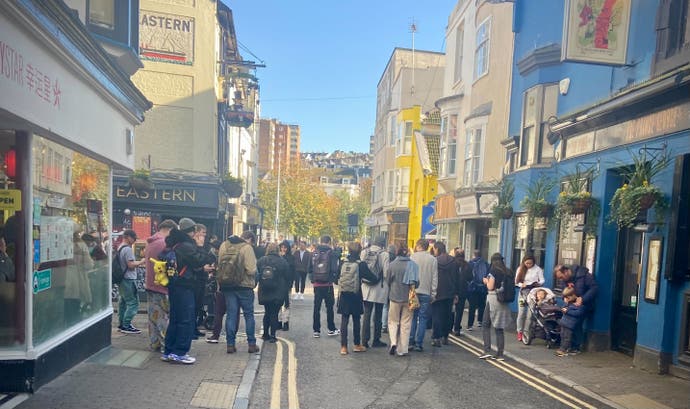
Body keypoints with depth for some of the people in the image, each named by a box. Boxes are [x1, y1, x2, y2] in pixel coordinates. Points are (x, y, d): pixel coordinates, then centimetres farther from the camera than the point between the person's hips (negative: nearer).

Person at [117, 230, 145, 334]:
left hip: (122, 279, 11)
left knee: (123, 302, 16)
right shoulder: (128, 249, -16)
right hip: (129, 279, -11)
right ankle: (126, 326, -5)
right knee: (133, 303, -7)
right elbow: (131, 265, -19)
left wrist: (138, 262, 15)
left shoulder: (119, 248, 14)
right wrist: (141, 262, -8)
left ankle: (122, 324, 23)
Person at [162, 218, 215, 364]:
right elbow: (203, 260, -16)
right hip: (184, 286, -10)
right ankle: (179, 353, -1)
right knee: (187, 320, -3)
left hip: (174, 285, 10)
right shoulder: (186, 246, -16)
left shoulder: (174, 244, 13)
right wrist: (208, 259, 3)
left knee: (175, 319, 15)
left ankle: (168, 352, 21)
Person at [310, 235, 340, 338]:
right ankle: (331, 329, 16)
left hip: (317, 284, 3)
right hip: (328, 284, -2)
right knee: (329, 307, 9)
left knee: (316, 308, 8)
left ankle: (316, 330, 11)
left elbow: (309, 268, 3)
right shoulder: (332, 253, -8)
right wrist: (333, 278, 7)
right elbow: (335, 269, -11)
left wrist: (312, 279, 13)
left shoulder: (314, 253, 1)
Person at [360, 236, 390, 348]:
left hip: (366, 289, 3)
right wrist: (388, 285, 2)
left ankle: (365, 340, 13)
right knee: (378, 316, 10)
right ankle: (376, 340, 18)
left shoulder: (364, 252, -1)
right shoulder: (384, 254, -12)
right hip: (380, 289, -3)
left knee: (366, 315, 11)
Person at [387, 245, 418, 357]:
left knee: (393, 321, 15)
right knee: (406, 324, 10)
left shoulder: (392, 264, -9)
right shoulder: (413, 265, -9)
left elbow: (387, 281, 0)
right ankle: (402, 350, 13)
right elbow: (416, 282, -8)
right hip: (408, 298, 1)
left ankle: (393, 342, -4)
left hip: (395, 297, 0)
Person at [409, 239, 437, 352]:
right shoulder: (433, 259, 1)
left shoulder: (413, 257, -2)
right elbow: (435, 278, 1)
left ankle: (410, 341, 9)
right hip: (426, 293, 0)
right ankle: (419, 344, 5)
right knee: (423, 319, 6)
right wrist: (433, 294, 6)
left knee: (412, 317, 9)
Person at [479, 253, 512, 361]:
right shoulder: (508, 272, 9)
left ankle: (487, 351, -5)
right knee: (499, 328, 10)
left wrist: (486, 281, 8)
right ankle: (500, 354, 9)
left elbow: (490, 287, -12)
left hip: (493, 298, -6)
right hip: (504, 301, 6)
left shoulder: (493, 270, -8)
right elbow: (511, 287, 10)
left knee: (486, 325, 4)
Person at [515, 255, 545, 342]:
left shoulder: (538, 269, -1)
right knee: (521, 313, 0)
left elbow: (542, 280, -1)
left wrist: (538, 284, -22)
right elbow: (516, 281, 3)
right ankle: (520, 332, 9)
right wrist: (521, 285, -16)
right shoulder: (520, 269, 4)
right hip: (523, 292, 1)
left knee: (530, 313, -5)